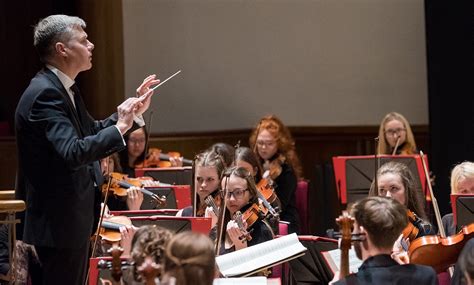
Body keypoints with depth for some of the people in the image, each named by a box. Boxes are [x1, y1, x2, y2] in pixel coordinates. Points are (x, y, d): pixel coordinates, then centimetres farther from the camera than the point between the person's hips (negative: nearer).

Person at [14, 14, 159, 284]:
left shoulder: (64, 89, 10)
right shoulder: (44, 94, -22)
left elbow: (93, 132, 22)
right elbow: (72, 152, -33)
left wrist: (133, 113, 12)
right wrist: (119, 127, -28)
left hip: (73, 219, 11)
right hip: (58, 224, -11)